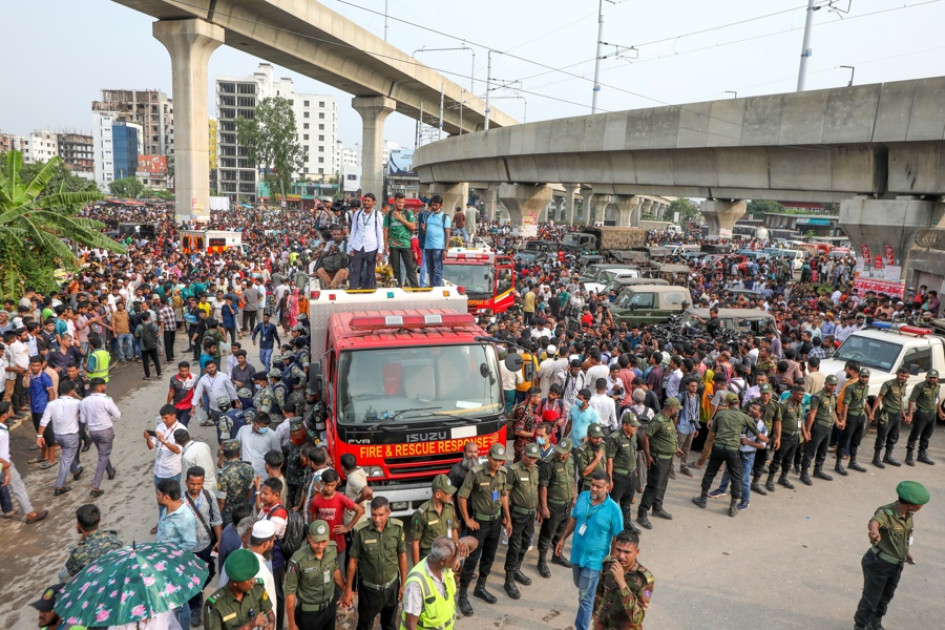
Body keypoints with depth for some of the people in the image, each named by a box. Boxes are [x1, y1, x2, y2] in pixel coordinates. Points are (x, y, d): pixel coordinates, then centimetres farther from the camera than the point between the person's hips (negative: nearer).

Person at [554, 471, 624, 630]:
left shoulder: (613, 509, -21)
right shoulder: (582, 496, -8)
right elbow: (574, 518, 8)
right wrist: (563, 539, 10)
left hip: (594, 560, -5)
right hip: (576, 553, 5)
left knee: (585, 597, 3)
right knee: (581, 587, 26)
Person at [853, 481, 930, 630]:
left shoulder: (908, 514, -4)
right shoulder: (885, 512, -28)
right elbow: (874, 522, -52)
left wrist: (908, 552, 26)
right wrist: (874, 530, -74)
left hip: (896, 565, 7)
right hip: (878, 563, -7)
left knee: (886, 597, 24)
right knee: (871, 598, 7)